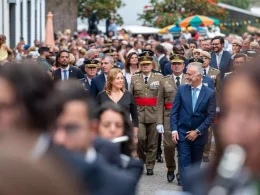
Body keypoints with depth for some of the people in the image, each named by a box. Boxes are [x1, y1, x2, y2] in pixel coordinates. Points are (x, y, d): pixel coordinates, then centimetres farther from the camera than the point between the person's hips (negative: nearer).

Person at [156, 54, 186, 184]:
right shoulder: (164, 81, 9)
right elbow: (160, 103, 5)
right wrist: (159, 122, -2)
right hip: (169, 116, 0)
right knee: (169, 145, -7)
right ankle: (170, 169, 17)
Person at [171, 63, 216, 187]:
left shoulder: (209, 93, -5)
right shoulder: (182, 90, -1)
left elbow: (210, 116, -6)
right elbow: (174, 111, 1)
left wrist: (197, 131, -10)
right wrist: (174, 130, -8)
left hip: (199, 135, 0)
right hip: (182, 133, 0)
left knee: (195, 164, 11)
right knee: (185, 163, -8)